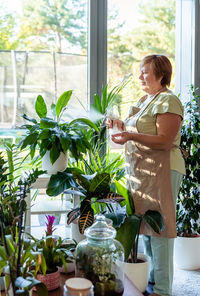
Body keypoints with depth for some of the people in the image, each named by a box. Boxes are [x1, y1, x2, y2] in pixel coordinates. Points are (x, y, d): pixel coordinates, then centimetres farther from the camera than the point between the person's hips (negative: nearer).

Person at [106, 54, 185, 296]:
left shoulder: (168, 101, -11)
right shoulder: (145, 100, 18)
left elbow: (165, 141, -20)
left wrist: (131, 136, -29)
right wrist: (121, 125, 12)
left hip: (161, 171, -10)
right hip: (140, 172, 10)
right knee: (144, 226, 14)